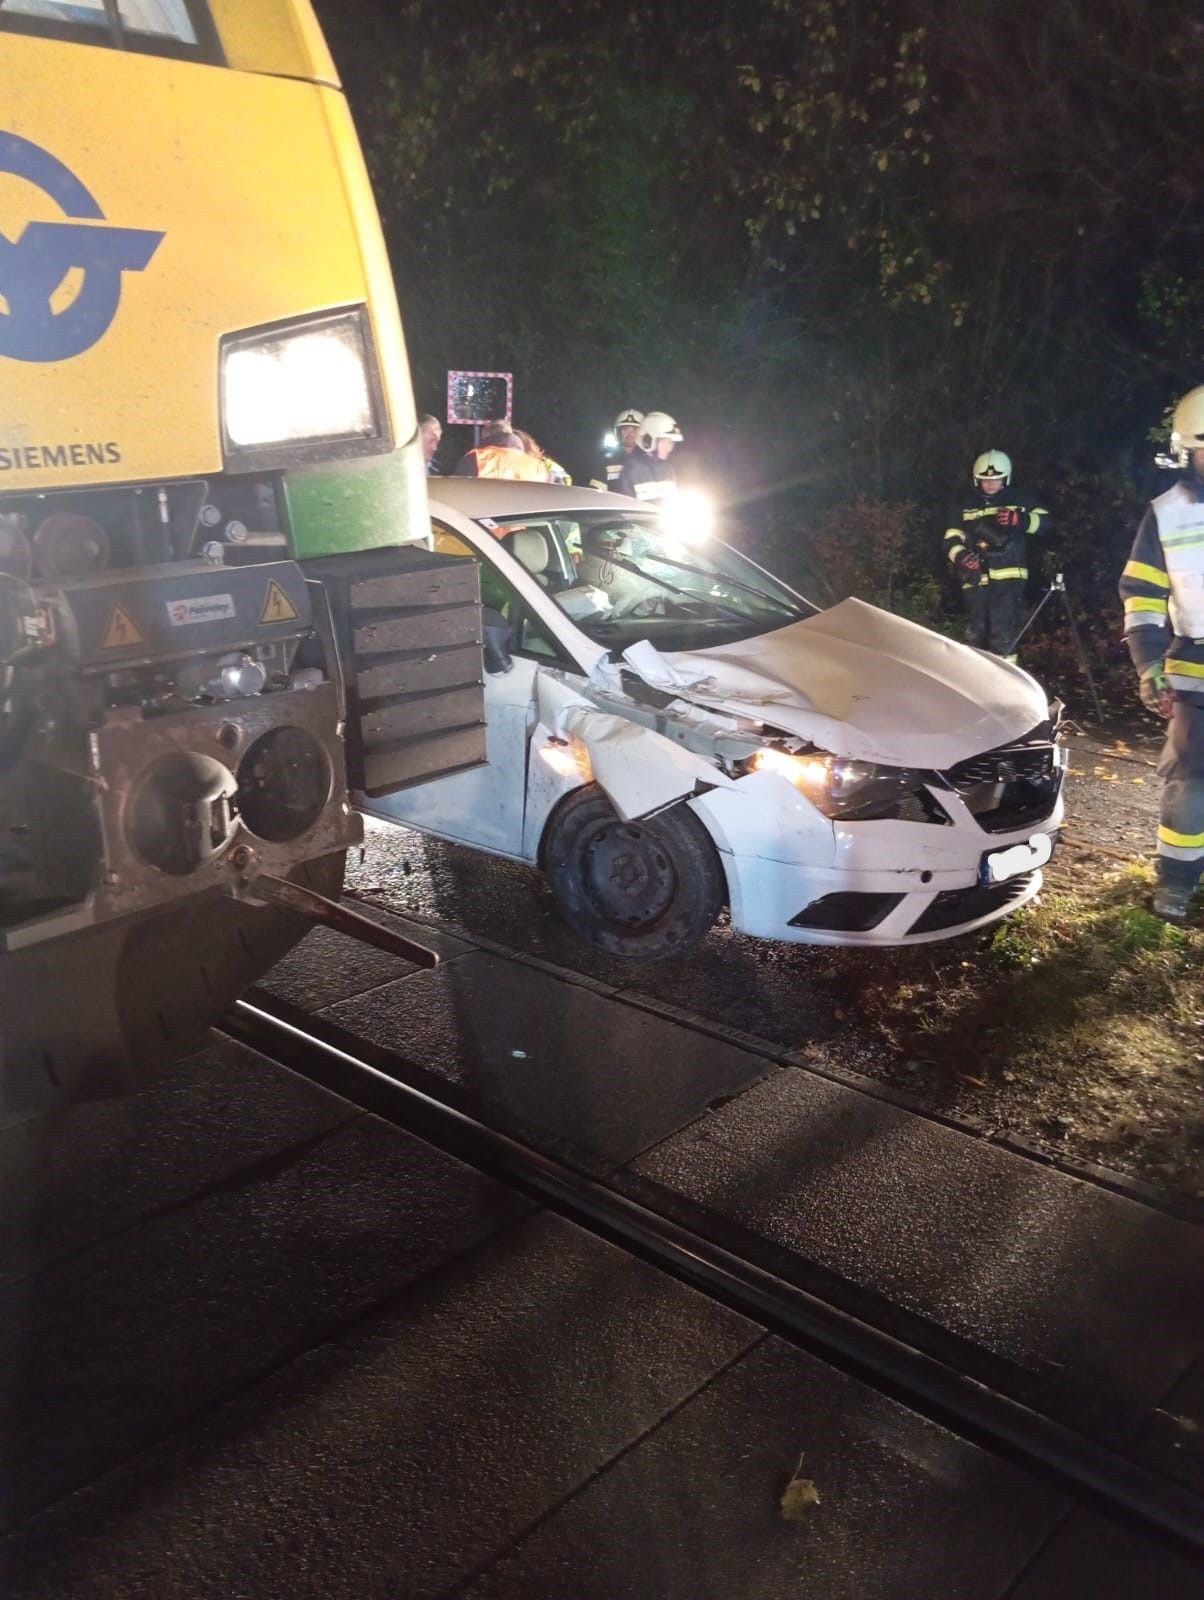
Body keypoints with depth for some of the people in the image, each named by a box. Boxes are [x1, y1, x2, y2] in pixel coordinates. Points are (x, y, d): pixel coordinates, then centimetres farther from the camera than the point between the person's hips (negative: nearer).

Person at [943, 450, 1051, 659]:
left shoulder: (1019, 503, 10)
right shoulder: (966, 510, 15)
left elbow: (1044, 521, -1)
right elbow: (951, 540, 8)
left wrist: (1018, 520, -20)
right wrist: (961, 556, -14)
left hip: (1009, 578, -3)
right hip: (976, 581, 3)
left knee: (1002, 631, -15)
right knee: (978, 633, 9)